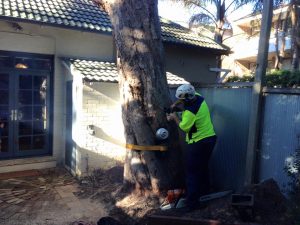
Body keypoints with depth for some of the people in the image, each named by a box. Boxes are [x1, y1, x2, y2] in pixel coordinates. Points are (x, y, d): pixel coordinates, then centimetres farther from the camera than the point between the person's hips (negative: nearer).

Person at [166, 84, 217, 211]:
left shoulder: (190, 111, -27)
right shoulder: (198, 97, -3)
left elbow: (184, 127, -12)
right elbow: (188, 97, 19)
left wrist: (174, 117, 2)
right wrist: (175, 104, 8)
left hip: (198, 143, -9)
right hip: (210, 138, 9)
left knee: (192, 173, 1)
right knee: (203, 167, 23)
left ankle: (192, 202, 7)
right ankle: (204, 192, 39)